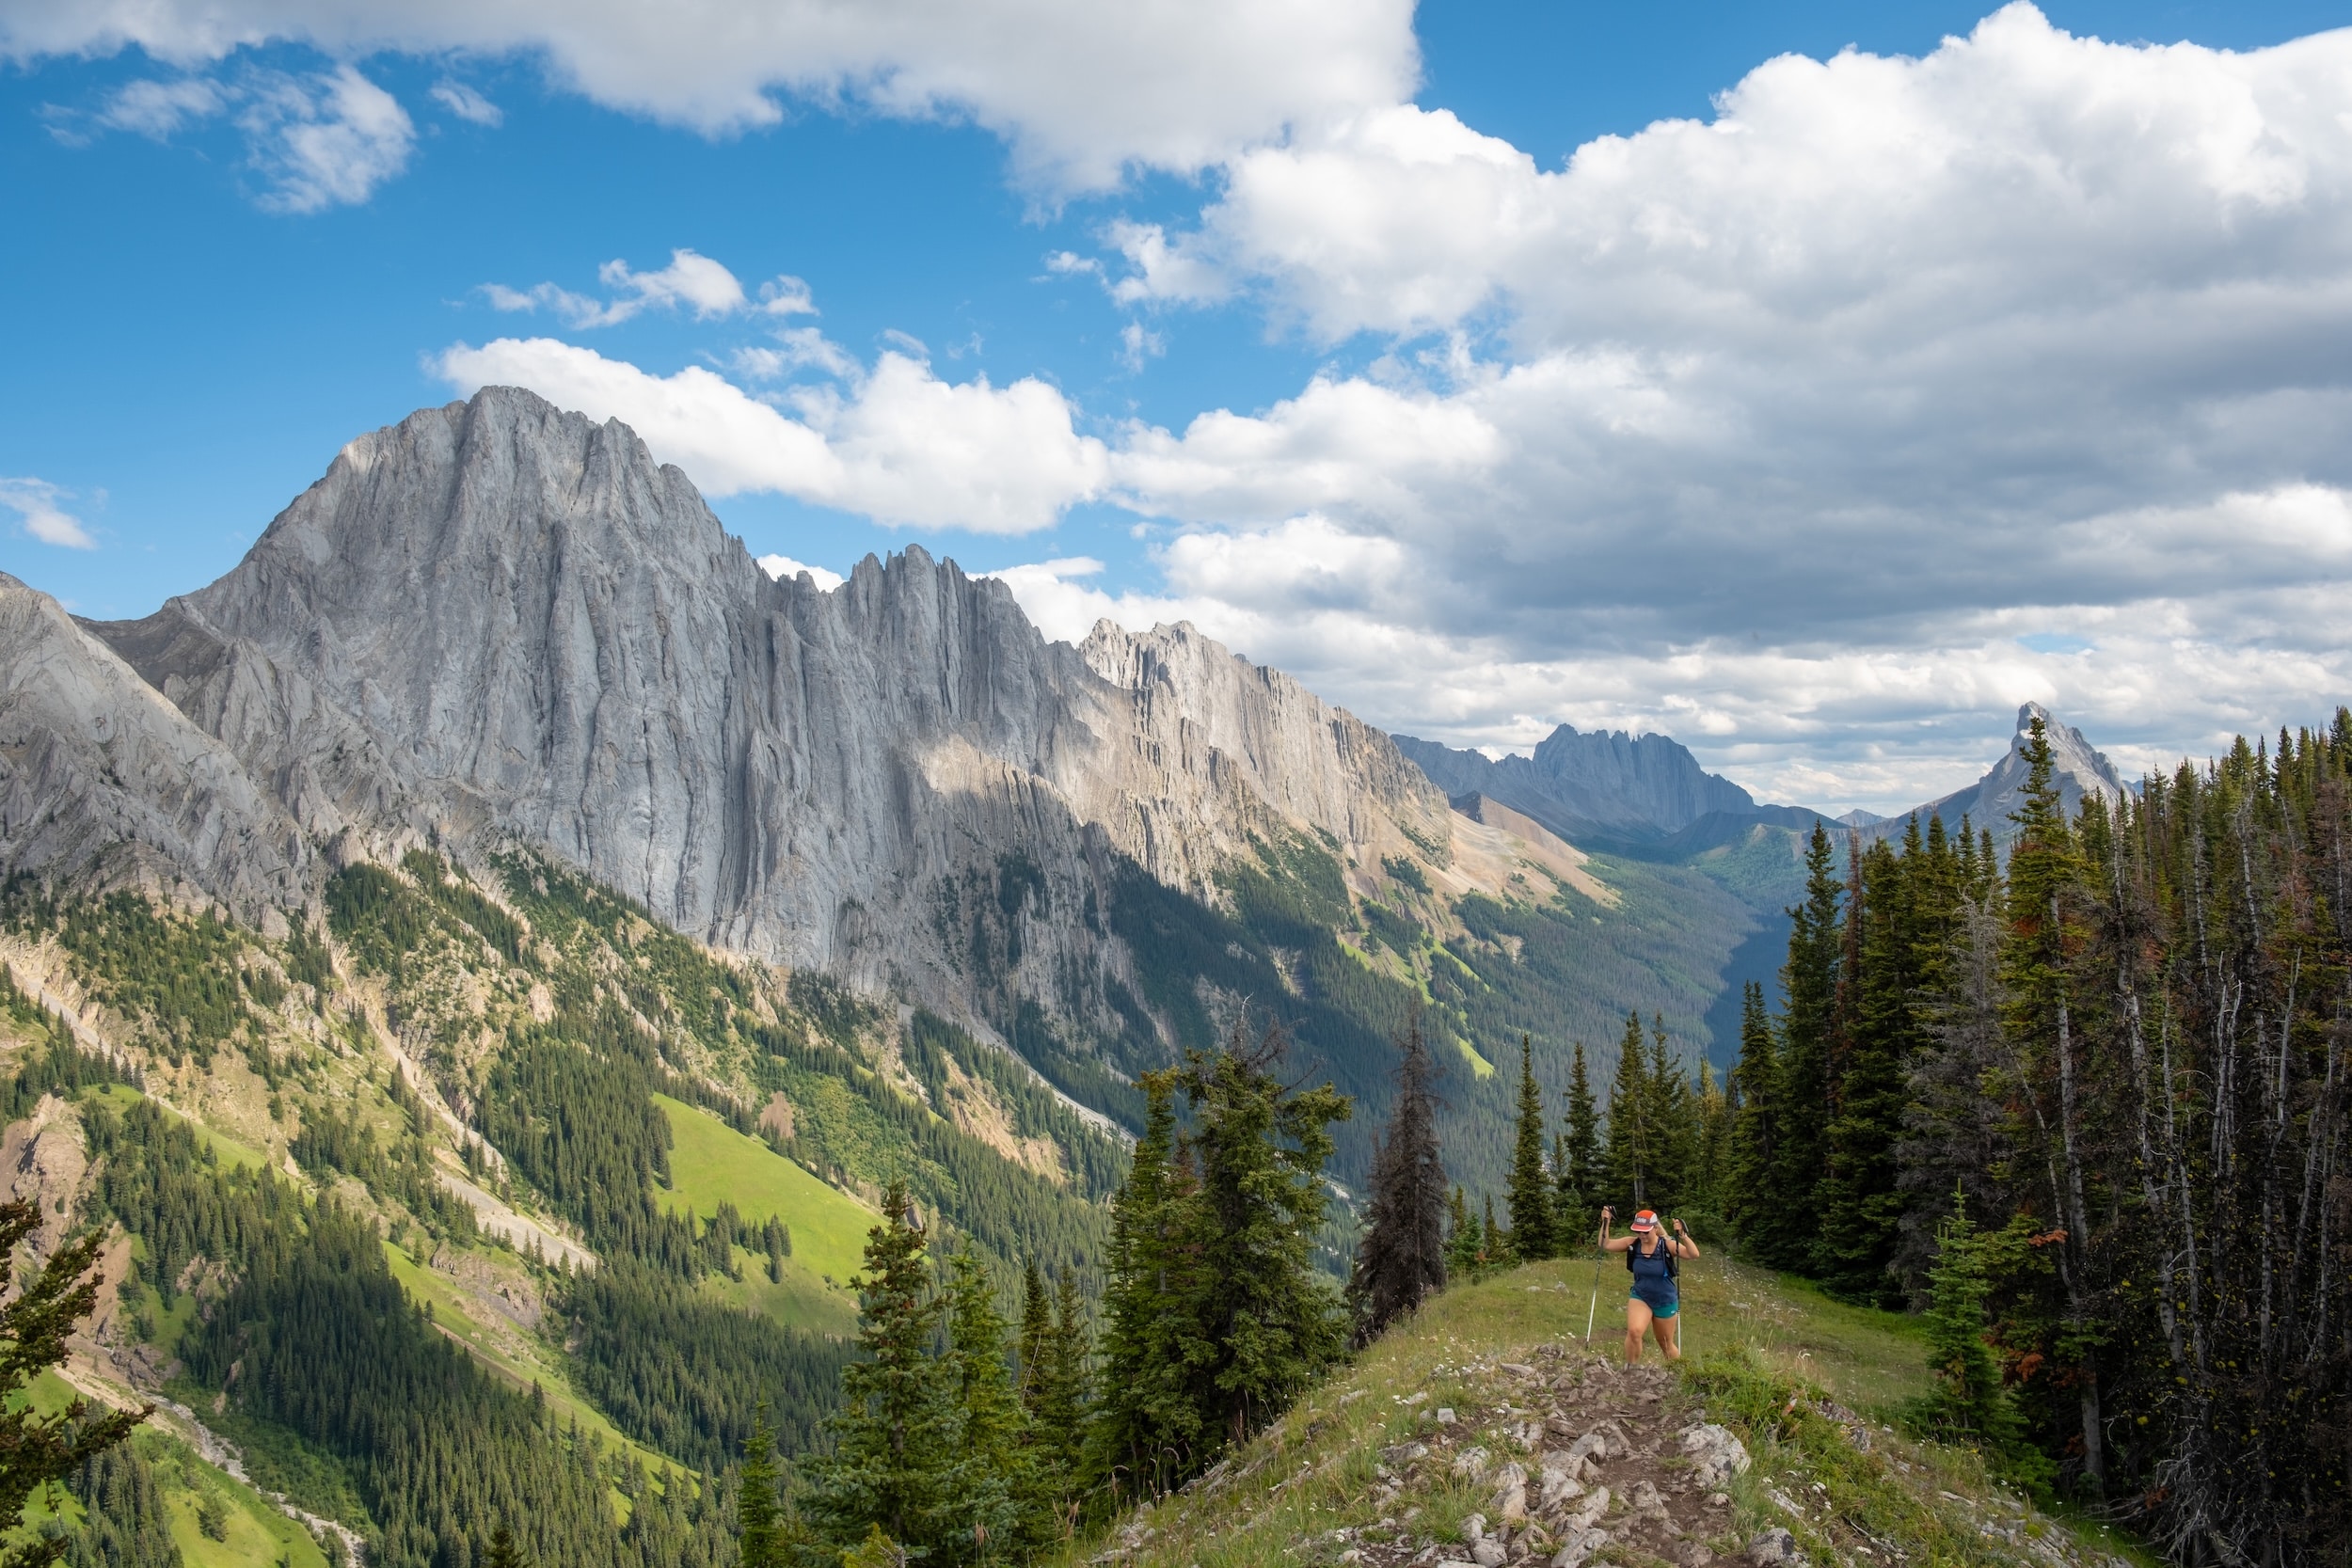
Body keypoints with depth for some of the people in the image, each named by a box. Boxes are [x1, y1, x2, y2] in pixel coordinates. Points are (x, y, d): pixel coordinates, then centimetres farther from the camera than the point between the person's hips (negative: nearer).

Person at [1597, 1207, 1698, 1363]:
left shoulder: (1667, 1245, -19)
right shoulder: (1632, 1244, -10)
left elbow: (1694, 1254, -31)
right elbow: (1605, 1245, -10)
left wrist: (1682, 1235, -45)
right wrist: (1605, 1223, -23)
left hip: (1665, 1301, -1)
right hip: (1640, 1297, 1)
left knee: (1666, 1344, 15)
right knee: (1634, 1331, -26)